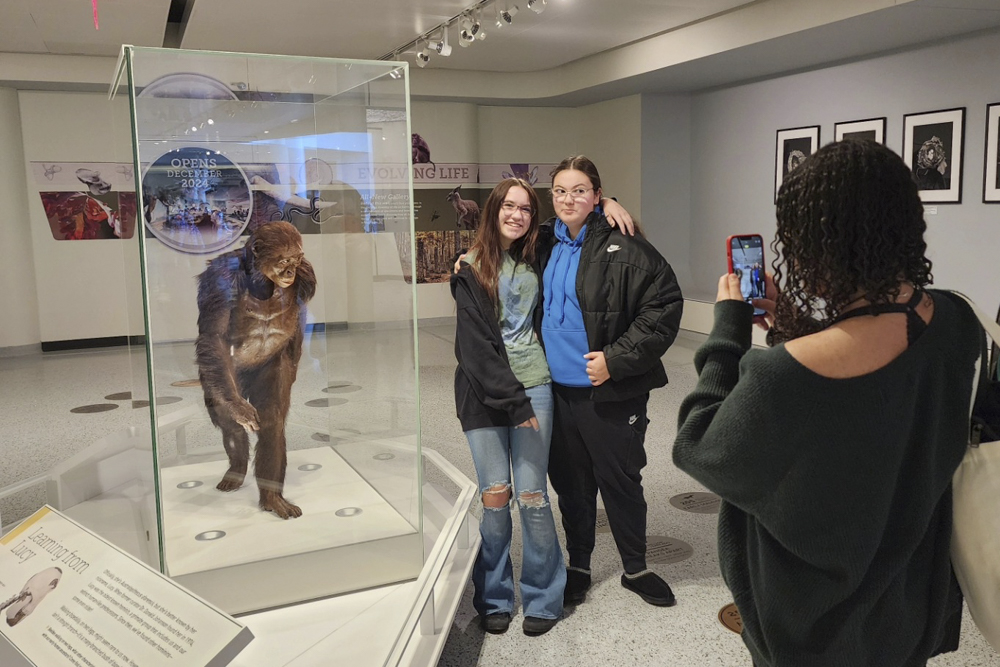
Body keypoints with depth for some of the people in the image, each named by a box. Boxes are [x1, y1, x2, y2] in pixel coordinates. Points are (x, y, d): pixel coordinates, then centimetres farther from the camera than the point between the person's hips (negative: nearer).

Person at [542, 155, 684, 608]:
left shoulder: (624, 248, -13)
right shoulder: (547, 244, 6)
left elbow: (665, 305, -15)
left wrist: (616, 358, -19)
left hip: (611, 393, -5)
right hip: (557, 389, 5)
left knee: (620, 481, 10)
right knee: (570, 483, 16)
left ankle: (636, 568, 32)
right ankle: (577, 567, 35)